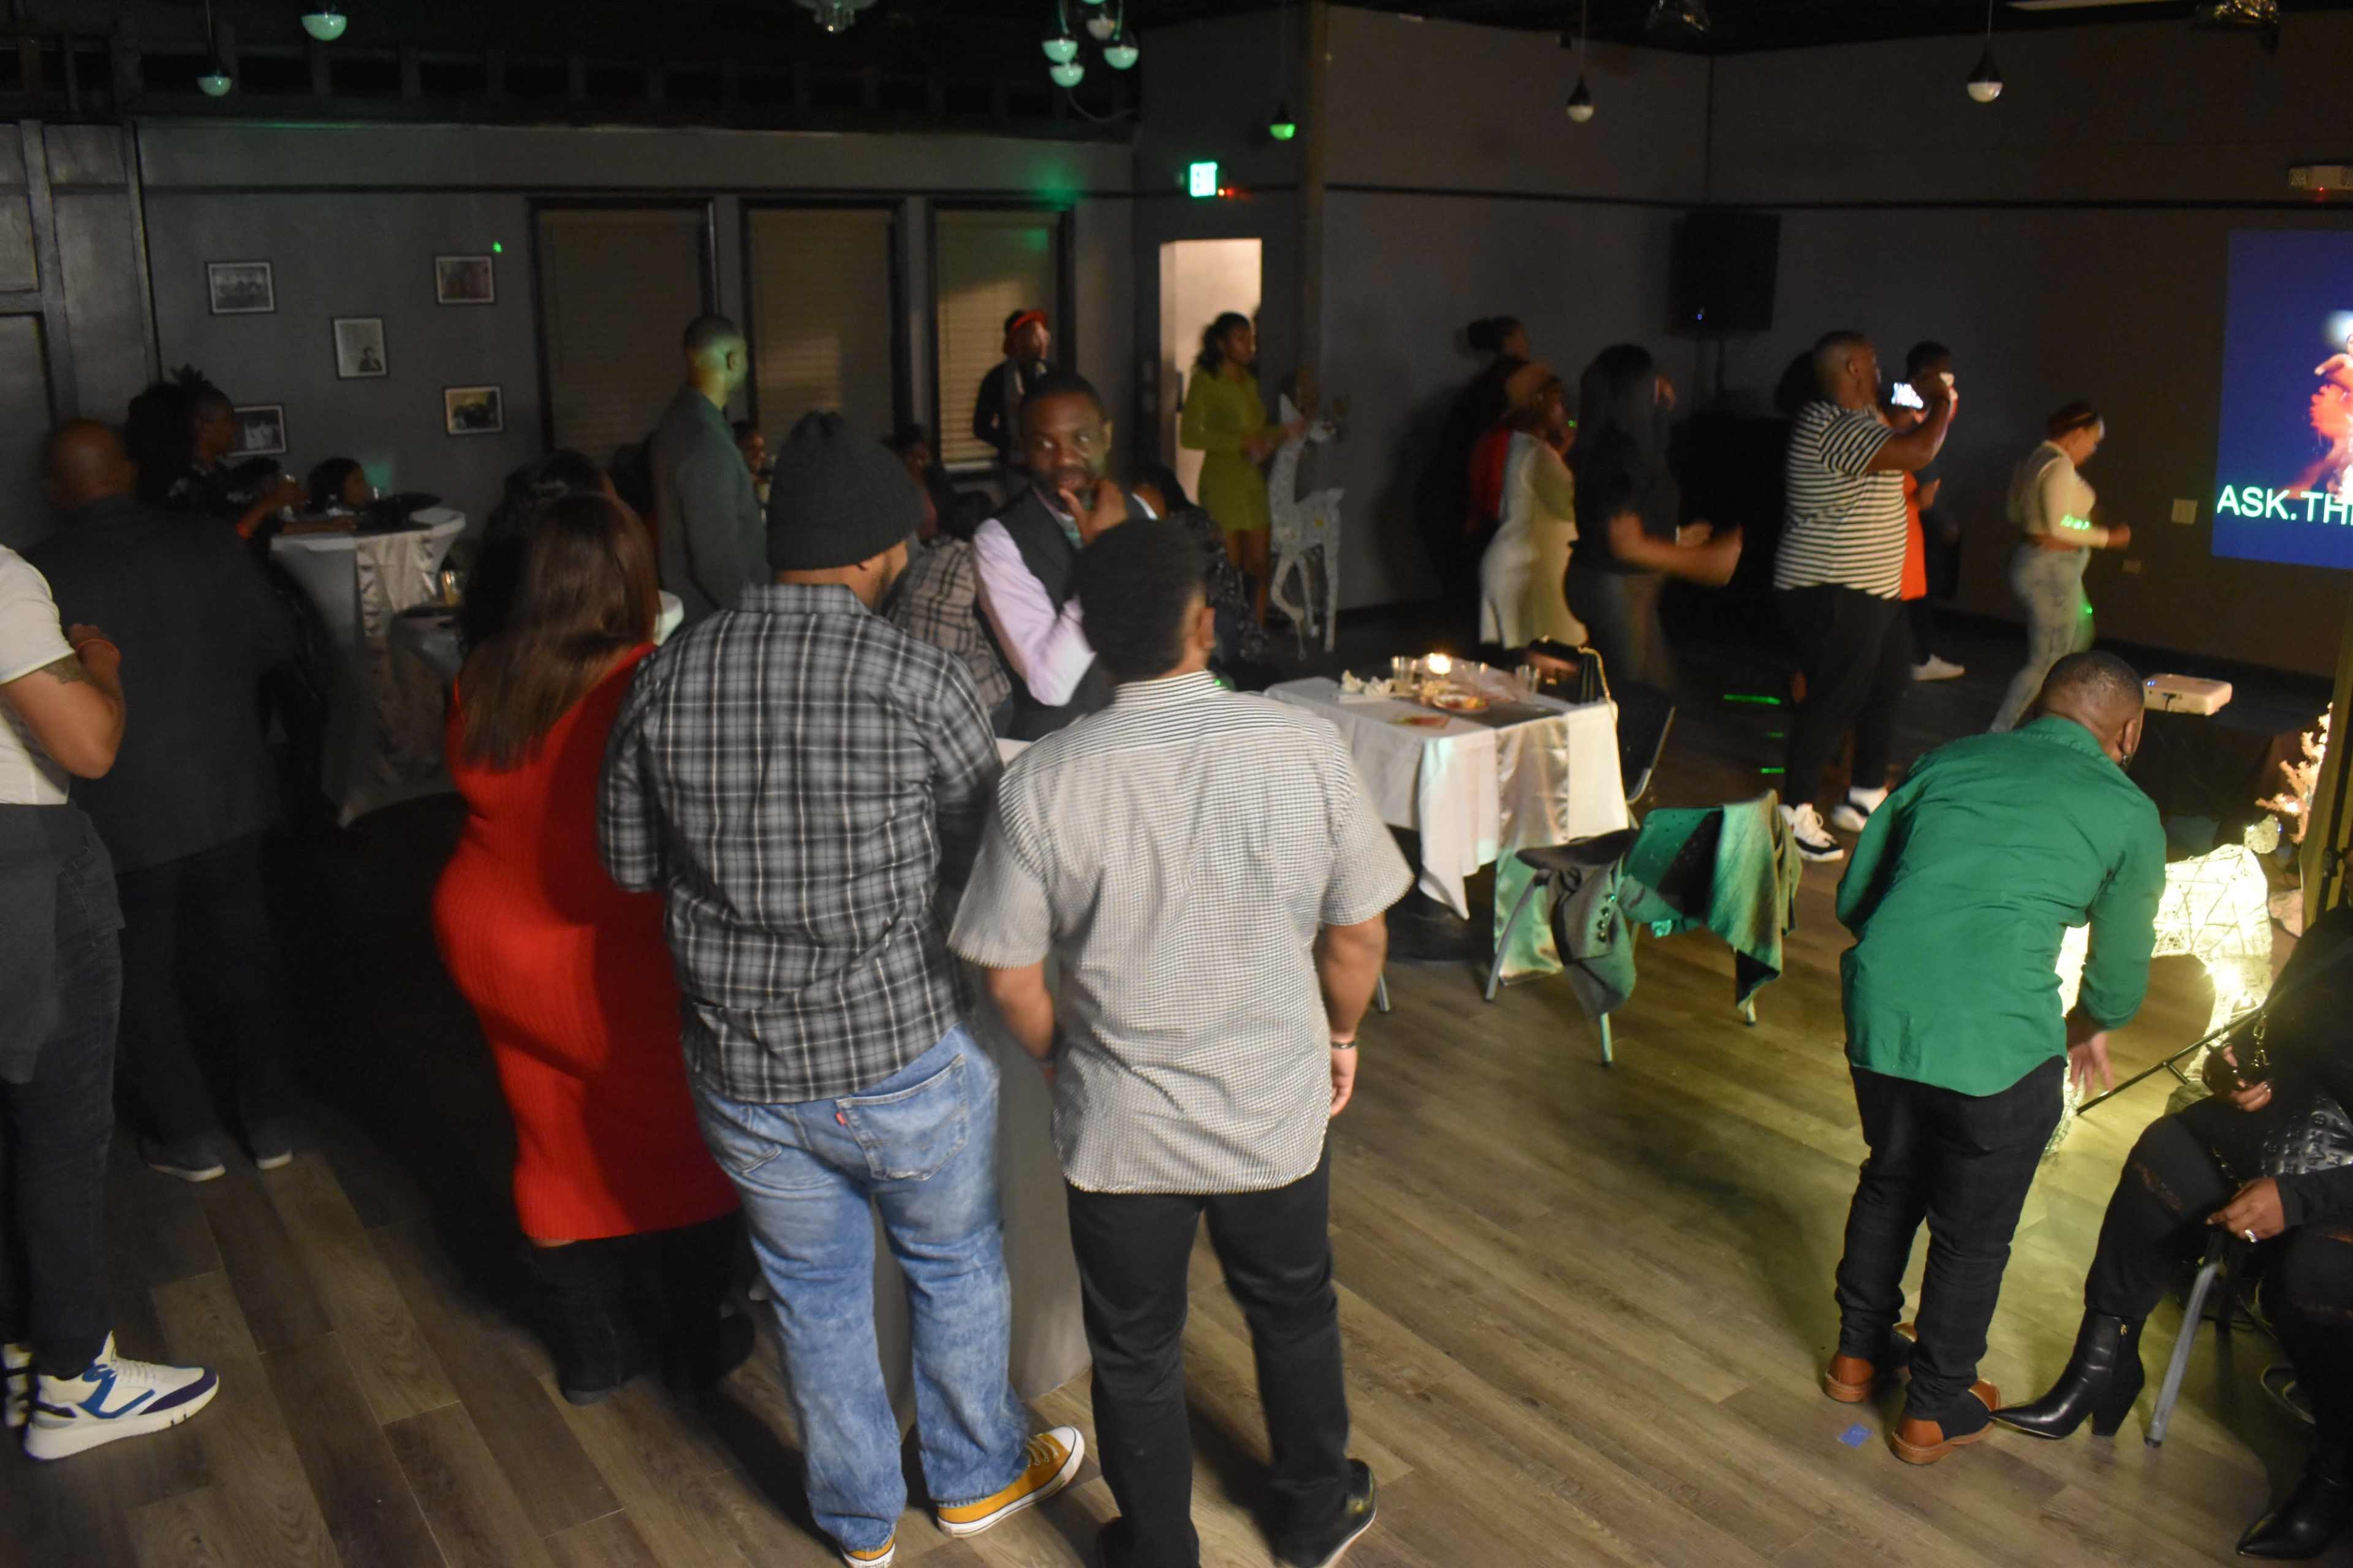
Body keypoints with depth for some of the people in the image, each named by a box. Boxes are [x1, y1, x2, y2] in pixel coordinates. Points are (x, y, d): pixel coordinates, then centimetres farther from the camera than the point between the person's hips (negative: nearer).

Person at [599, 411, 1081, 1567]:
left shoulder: (667, 677, -7)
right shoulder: (921, 682, -18)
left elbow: (628, 861, 4)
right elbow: (984, 859, -6)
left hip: (745, 1072, 3)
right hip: (906, 1057, -3)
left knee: (814, 1295, 23)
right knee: (954, 1269, 23)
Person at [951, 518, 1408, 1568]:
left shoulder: (1043, 781, -19)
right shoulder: (1304, 749, -18)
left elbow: (1010, 977, -11)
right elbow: (1358, 937, -8)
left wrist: (1062, 1058, 9)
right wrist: (1341, 1033, 12)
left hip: (1121, 1127, -1)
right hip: (1275, 1112, 1)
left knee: (1135, 1353, 21)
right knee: (1294, 1314, 27)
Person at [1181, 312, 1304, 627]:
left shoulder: (1250, 381, 15)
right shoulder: (1206, 380, -5)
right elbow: (1188, 435, -14)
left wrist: (1285, 432, 4)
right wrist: (1242, 443, -17)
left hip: (1253, 482, 6)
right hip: (1222, 480, -6)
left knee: (1258, 566, 4)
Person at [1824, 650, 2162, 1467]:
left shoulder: (1949, 760, 16)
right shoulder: (2128, 812, 8)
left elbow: (1853, 895, 19)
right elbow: (2121, 970, 17)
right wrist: (2089, 1026, 38)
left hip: (1878, 1007, 4)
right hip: (1995, 1039, -4)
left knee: (1890, 1181, 29)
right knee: (1973, 1232, 18)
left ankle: (1858, 1353, 46)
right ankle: (1935, 1412, 35)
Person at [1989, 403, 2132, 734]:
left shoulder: (2032, 459, 9)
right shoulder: (2060, 465, -19)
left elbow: (2016, 513, 19)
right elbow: (2058, 527, -25)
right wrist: (2107, 537, -15)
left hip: (2033, 563, 10)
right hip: (2052, 572, -10)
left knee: (2080, 636, 27)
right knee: (2045, 661, -4)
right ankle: (1998, 734, -3)